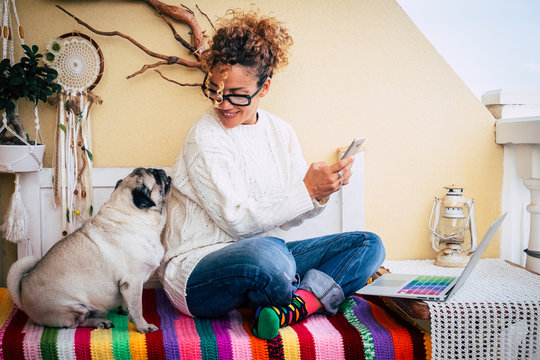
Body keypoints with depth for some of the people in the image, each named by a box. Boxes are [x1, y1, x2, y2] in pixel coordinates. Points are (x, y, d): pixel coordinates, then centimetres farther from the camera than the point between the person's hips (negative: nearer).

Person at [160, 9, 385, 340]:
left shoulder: (281, 132, 9)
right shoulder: (204, 138, -11)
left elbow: (289, 216, 10)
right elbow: (237, 220, -17)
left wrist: (323, 191, -10)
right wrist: (306, 190, -21)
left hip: (261, 254, 7)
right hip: (196, 270, -7)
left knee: (369, 245, -2)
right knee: (266, 253, -41)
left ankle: (286, 310, -22)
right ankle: (312, 296, -6)